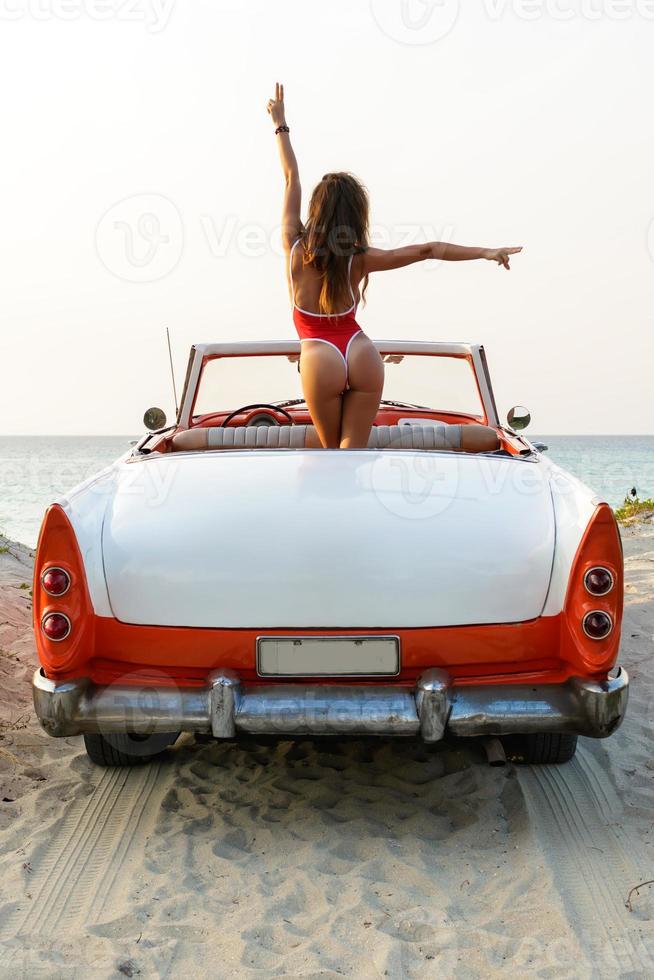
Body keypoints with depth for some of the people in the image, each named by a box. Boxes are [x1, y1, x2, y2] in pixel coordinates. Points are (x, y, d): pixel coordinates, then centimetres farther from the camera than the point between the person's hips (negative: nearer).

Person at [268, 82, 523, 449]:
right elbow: (427, 250, -1)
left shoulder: (295, 247, -1)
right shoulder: (359, 258, -1)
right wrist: (485, 252, 3)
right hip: (362, 354, 1)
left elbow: (291, 178, 11)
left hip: (320, 359, -1)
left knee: (333, 453, 12)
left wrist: (281, 125, 23)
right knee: (354, 453, 3)